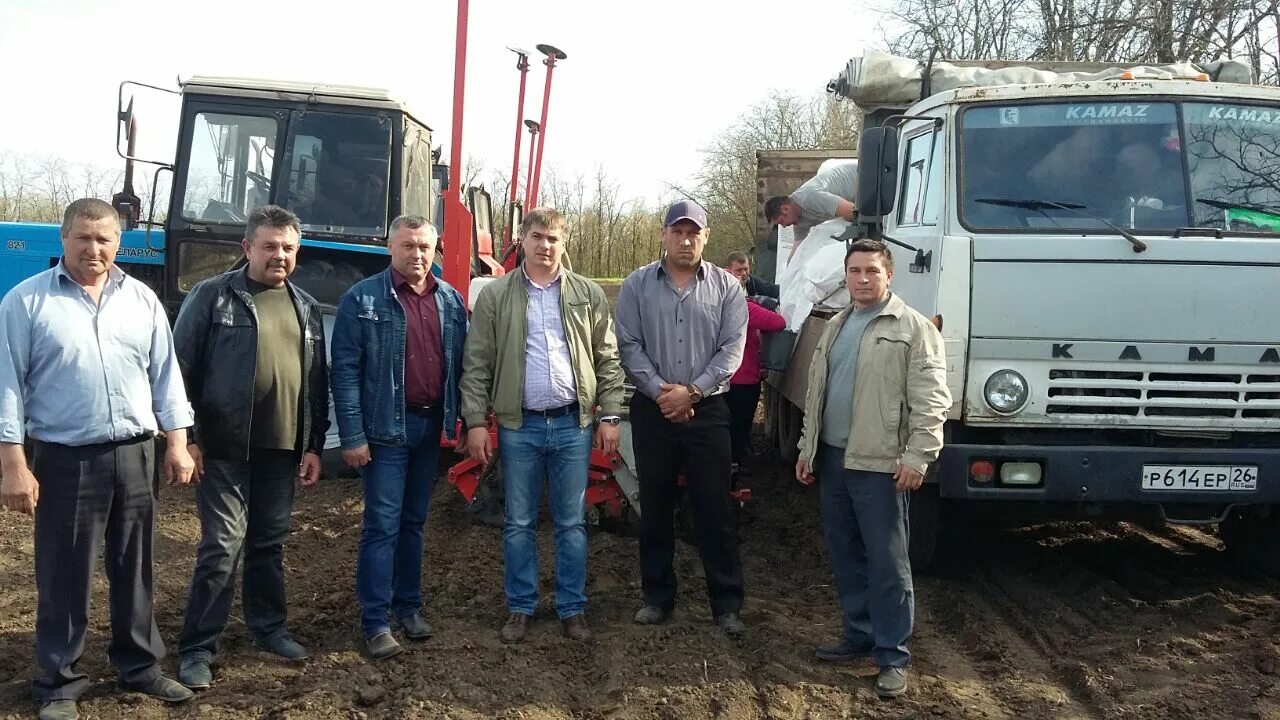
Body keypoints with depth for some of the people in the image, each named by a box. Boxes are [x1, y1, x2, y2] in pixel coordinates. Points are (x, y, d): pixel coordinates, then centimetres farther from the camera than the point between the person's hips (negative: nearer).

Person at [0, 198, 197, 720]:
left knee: (135, 569, 13)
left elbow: (165, 375, 11)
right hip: (65, 460, -3)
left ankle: (140, 667, 28)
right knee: (64, 576, 5)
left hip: (136, 456, 4)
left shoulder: (142, 300, 8)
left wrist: (176, 443, 5)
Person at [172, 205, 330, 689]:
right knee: (222, 545, -5)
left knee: (269, 543, 14)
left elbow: (317, 382, 14)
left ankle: (269, 627, 30)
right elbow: (182, 369, -6)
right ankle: (197, 648, 6)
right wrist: (186, 436, -10)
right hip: (223, 448, -5)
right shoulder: (212, 296, -4)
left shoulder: (306, 307, 11)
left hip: (281, 449, 5)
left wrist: (314, 445, 10)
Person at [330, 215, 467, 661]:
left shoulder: (450, 300, 7)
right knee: (383, 525, -2)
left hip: (431, 425, 5)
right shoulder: (363, 300, -7)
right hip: (386, 428, -5)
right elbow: (345, 370, -10)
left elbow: (460, 365, 11)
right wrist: (352, 436, -15)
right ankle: (375, 622, 6)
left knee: (414, 521, 15)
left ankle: (409, 605, 27)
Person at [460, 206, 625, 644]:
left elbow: (607, 360, 6)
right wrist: (475, 422, -5)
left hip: (574, 425, 1)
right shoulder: (495, 296, 1)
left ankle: (572, 608, 20)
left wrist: (610, 415, 0)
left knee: (572, 523, 9)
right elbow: (477, 365, 0)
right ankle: (520, 607, 22)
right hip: (519, 426, 0)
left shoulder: (589, 295, 5)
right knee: (519, 523, 9)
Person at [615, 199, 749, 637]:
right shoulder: (637, 286, 3)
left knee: (714, 509, 2)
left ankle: (727, 603, 10)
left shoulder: (727, 287, 2)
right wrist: (660, 391, -13)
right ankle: (657, 596, 22)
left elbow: (732, 350, -4)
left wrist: (691, 391, -13)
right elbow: (628, 346, -3)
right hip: (652, 409, 1)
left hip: (708, 411, -1)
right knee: (655, 507, 10)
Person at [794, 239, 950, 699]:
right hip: (832, 458, 7)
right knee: (845, 555, 14)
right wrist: (807, 448, 19)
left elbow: (930, 399, -12)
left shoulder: (913, 327, -6)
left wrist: (917, 457, -19)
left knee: (886, 561, -2)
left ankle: (892, 655, 6)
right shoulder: (836, 326, 16)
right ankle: (859, 635, 27)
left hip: (880, 464, -7)